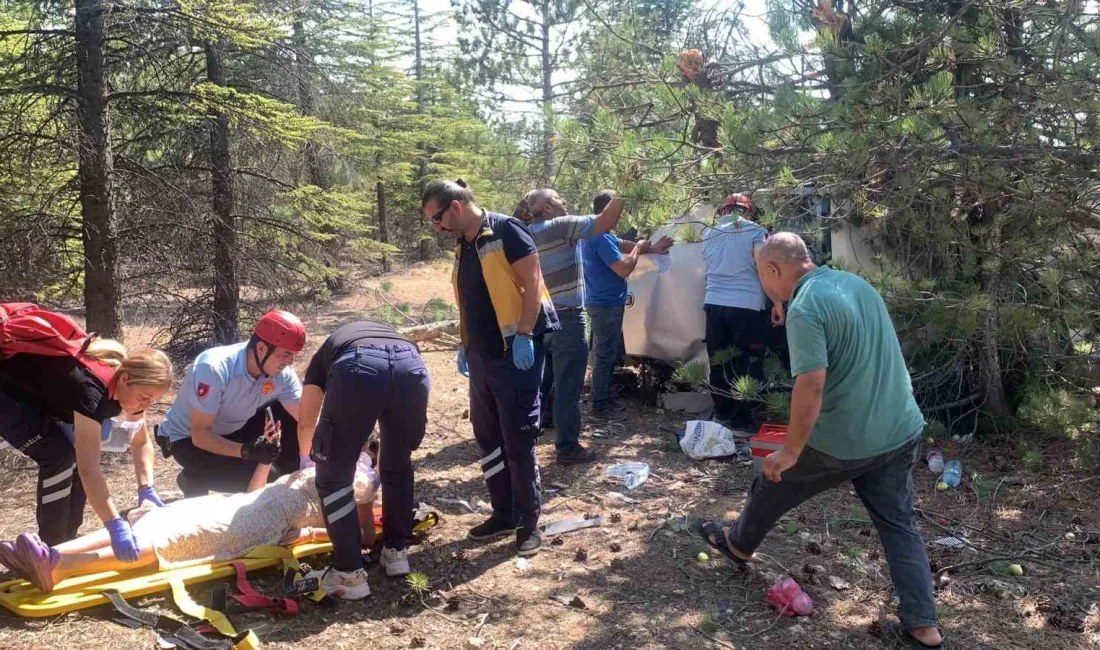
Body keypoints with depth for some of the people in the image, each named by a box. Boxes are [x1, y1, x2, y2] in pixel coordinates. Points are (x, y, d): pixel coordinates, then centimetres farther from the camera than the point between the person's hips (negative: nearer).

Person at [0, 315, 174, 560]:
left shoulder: (128, 380, -14)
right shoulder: (92, 388, -38)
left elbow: (141, 441, 0)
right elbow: (89, 469, -44)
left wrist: (146, 488, -14)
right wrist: (115, 526, -49)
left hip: (36, 397, 8)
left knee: (80, 453, -1)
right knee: (59, 455, -20)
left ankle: (65, 541, 9)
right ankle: (51, 548, -8)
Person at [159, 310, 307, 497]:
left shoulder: (282, 372, -19)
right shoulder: (214, 368, -35)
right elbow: (199, 435, -33)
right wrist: (246, 451, -46)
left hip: (232, 431, 6)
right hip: (188, 438, -6)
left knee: (288, 415, -14)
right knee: (252, 475, -29)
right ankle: (194, 480, 0)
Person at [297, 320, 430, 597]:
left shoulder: (325, 354, 41)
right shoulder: (391, 334, 46)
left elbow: (306, 422, 40)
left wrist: (306, 458, 62)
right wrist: (378, 455, 63)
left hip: (357, 369, -3)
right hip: (411, 366, 3)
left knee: (334, 476, 15)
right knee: (398, 466, 28)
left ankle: (350, 573, 17)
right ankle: (396, 552, 36)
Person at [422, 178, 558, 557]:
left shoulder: (506, 231, -12)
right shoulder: (464, 246, 13)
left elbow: (532, 284, -16)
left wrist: (524, 336, -21)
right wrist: (465, 345, 20)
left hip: (515, 353, -9)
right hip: (482, 356, 9)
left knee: (518, 441, -2)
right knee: (488, 438, 13)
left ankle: (529, 523, 12)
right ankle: (504, 514, 27)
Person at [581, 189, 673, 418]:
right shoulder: (601, 238, -23)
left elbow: (622, 245, 18)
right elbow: (624, 269, -23)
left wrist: (652, 249, 12)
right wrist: (639, 249, -7)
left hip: (602, 303, 11)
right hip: (607, 305, -11)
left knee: (610, 354, 19)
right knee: (606, 356, -2)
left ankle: (603, 399, 28)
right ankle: (599, 406, 5)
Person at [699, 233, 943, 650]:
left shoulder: (805, 308, -21)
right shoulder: (858, 283, 7)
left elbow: (811, 386, -28)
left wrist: (790, 452, -19)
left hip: (842, 441, -7)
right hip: (901, 431, 7)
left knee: (773, 485, 18)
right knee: (899, 525, 15)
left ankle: (738, 544, 41)